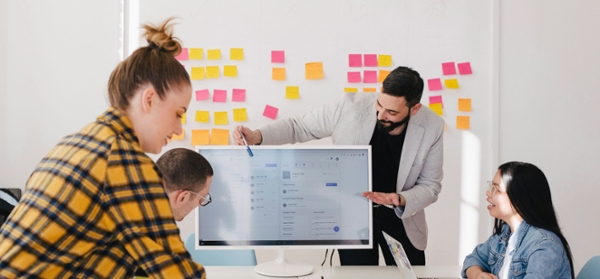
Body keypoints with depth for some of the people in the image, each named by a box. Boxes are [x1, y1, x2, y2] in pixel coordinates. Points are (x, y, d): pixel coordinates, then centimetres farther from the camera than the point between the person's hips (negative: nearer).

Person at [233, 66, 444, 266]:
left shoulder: (431, 128, -18)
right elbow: (299, 126, -9)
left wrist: (400, 200, -27)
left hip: (401, 217, 2)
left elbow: (430, 186, -7)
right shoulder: (350, 107, -22)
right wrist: (257, 136, -25)